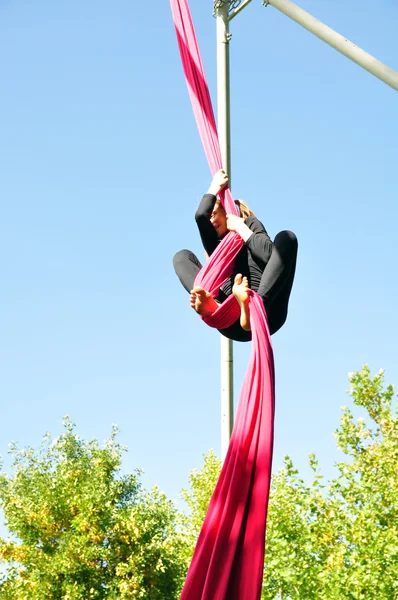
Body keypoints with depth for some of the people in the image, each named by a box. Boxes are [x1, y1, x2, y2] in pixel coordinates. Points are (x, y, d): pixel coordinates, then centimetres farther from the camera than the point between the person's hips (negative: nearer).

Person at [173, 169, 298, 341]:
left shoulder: (251, 224, 21)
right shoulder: (217, 247, 28)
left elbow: (270, 254, -2)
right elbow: (200, 216, 7)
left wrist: (241, 227, 8)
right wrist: (215, 186, 22)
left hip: (266, 315, -2)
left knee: (286, 237, -13)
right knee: (183, 256, 6)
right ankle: (207, 303, -33)